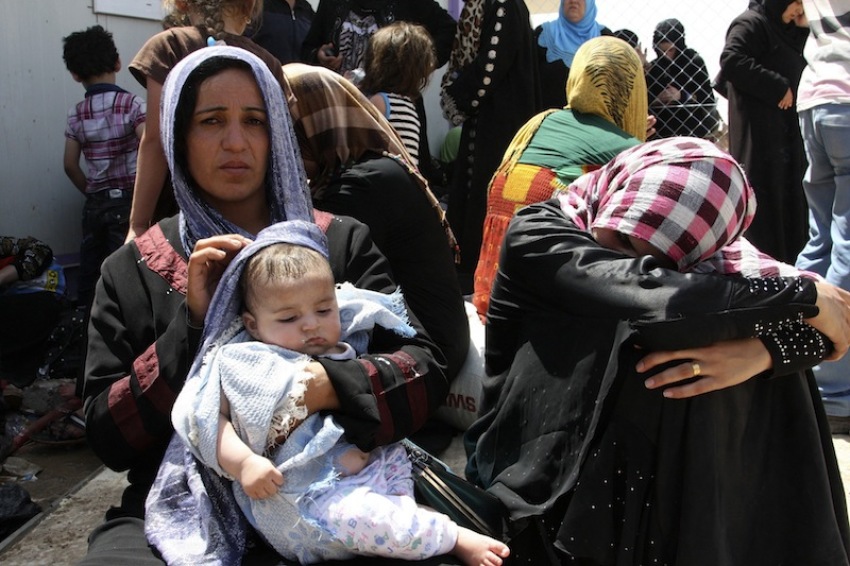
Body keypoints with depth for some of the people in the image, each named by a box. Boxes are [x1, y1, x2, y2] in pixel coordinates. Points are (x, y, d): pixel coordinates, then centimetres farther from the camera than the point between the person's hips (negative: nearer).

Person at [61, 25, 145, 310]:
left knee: (89, 275, 11)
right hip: (127, 201, -4)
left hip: (94, 204, 4)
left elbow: (70, 165, 5)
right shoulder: (131, 103, -8)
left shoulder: (76, 113, 4)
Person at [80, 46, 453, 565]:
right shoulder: (131, 271, 8)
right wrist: (191, 324, -10)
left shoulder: (342, 242, 7)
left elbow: (427, 367, -1)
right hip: (179, 504, 0)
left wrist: (329, 386, -21)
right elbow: (106, 437, 3)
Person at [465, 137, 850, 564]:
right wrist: (806, 296, -20)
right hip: (537, 494, -4)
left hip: (643, 490, 4)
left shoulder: (701, 260, 0)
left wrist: (764, 349, -28)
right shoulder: (537, 236, -13)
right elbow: (653, 297, -29)